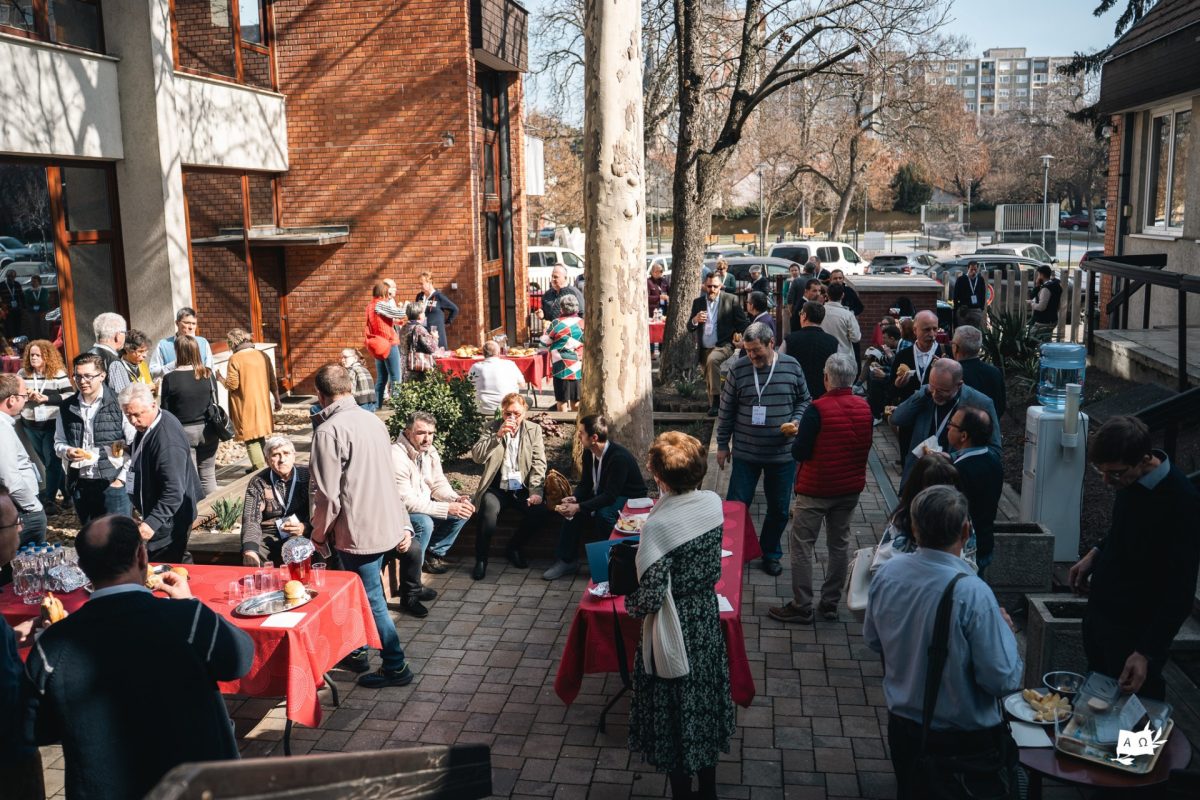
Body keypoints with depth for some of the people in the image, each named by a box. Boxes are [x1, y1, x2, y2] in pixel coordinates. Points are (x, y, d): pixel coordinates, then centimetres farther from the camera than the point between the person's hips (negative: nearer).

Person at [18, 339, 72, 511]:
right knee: (47, 461, 14)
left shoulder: (58, 374, -9)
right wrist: (25, 396, -12)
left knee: (52, 462, 1)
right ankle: (66, 492, 28)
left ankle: (49, 500, 9)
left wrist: (46, 398, -20)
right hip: (31, 425, 5)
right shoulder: (22, 374, 3)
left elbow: (70, 396, -12)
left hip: (53, 424, -5)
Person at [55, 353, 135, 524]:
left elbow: (134, 444, -5)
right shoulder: (67, 408, 7)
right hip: (80, 485, 4)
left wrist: (122, 477, -9)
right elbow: (59, 443, 16)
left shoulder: (118, 404, -6)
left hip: (113, 484, -4)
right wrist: (67, 452, -7)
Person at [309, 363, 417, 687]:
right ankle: (355, 651, 37)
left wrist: (319, 534, -3)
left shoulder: (329, 431, -19)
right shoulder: (373, 420, 5)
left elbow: (328, 495, -19)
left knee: (372, 601, 6)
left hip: (357, 532, -8)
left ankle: (396, 667, 16)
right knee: (363, 591, 22)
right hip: (386, 524, 8)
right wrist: (404, 525, 16)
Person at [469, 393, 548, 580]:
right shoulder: (493, 428, 4)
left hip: (522, 488, 2)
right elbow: (477, 457, -9)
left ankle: (513, 549, 3)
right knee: (489, 514, -32)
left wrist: (535, 491, -12)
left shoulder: (534, 430, 6)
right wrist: (498, 436, -20)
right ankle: (481, 559, -11)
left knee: (539, 513, -25)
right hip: (497, 488, -2)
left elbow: (539, 463, 1)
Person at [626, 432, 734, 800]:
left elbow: (653, 595, -25)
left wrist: (632, 606, -6)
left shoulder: (658, 525, -28)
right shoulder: (714, 503, -10)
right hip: (708, 618, 6)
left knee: (676, 711, 13)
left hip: (674, 628, -6)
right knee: (706, 699, 23)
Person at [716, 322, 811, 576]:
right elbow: (727, 410, 2)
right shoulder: (739, 369, -6)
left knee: (779, 509, 13)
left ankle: (770, 553, 33)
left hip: (783, 453, 1)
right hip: (745, 453, -1)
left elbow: (804, 400, 9)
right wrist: (722, 444, 5)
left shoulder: (792, 366, -4)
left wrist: (796, 422, -10)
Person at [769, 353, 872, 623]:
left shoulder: (817, 409, -21)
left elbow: (799, 453, -17)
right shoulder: (864, 408, -3)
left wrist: (797, 436, 2)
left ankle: (801, 607, 8)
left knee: (802, 545, 5)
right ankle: (830, 604, 24)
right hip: (850, 488, 6)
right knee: (840, 544, 15)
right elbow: (865, 447, 8)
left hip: (816, 489, -6)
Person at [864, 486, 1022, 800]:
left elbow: (872, 640, 4)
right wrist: (1005, 629, -6)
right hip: (965, 739, -4)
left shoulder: (885, 574, -12)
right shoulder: (972, 593, -29)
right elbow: (1004, 680, -22)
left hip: (902, 728, 4)